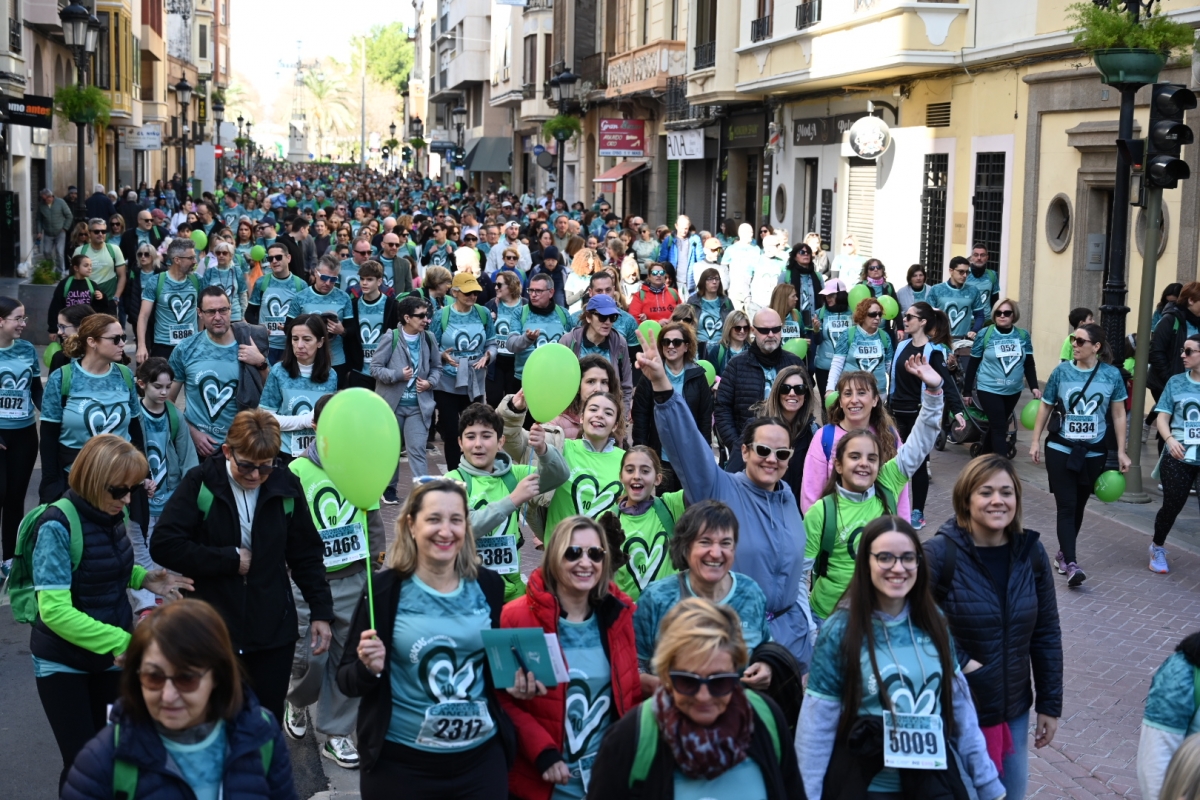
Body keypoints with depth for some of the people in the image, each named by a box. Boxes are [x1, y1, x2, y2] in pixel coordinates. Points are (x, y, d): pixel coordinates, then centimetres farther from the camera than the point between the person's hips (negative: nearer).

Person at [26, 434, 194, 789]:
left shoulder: (111, 515, -2)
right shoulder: (58, 525, -24)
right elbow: (55, 610, -29)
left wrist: (143, 579, -4)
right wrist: (123, 642, -33)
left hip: (110, 658, 6)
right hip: (64, 663, -6)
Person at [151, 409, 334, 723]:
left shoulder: (286, 487, -2)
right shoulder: (201, 483, -10)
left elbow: (307, 555, 7)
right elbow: (163, 545, -15)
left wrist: (320, 611, 3)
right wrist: (229, 559, -15)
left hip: (274, 631, 2)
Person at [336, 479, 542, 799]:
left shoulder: (487, 585, 1)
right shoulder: (384, 589, -9)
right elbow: (347, 680, -6)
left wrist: (514, 682, -3)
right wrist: (368, 668, -27)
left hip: (482, 756, 3)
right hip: (401, 763, -3)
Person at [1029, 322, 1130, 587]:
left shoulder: (1111, 375, -4)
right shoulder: (1061, 371, -5)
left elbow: (1118, 414, 3)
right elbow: (1045, 407, 5)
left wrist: (1121, 451, 2)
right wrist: (1036, 441, 4)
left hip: (1094, 453, 1)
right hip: (1060, 449, -1)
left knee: (1078, 506, 12)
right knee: (1066, 506, -8)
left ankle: (1063, 554, 28)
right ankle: (1071, 564, -14)